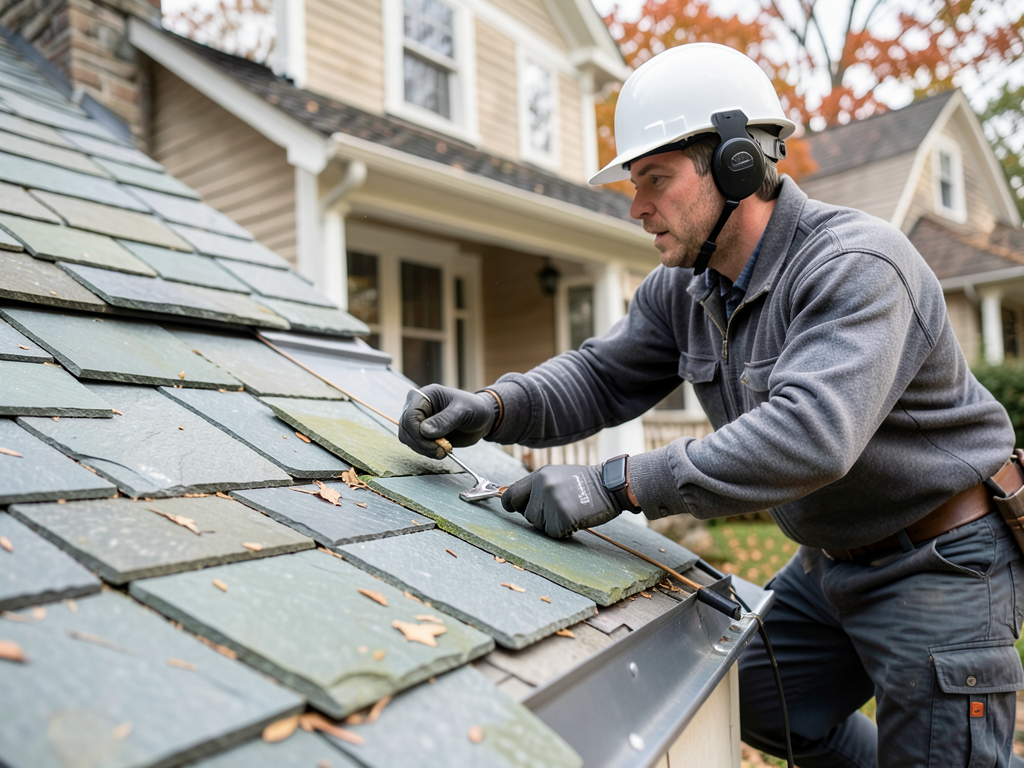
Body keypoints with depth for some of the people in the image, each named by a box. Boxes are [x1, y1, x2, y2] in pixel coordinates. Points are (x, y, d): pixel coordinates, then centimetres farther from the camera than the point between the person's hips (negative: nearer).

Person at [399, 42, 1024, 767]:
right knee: (759, 706, 19)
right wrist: (492, 407, -22)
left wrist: (616, 485, -40)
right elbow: (601, 377, -3)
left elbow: (809, 434, -41)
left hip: (940, 564, -7)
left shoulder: (857, 266, -28)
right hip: (831, 562, 8)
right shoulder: (682, 289, -2)